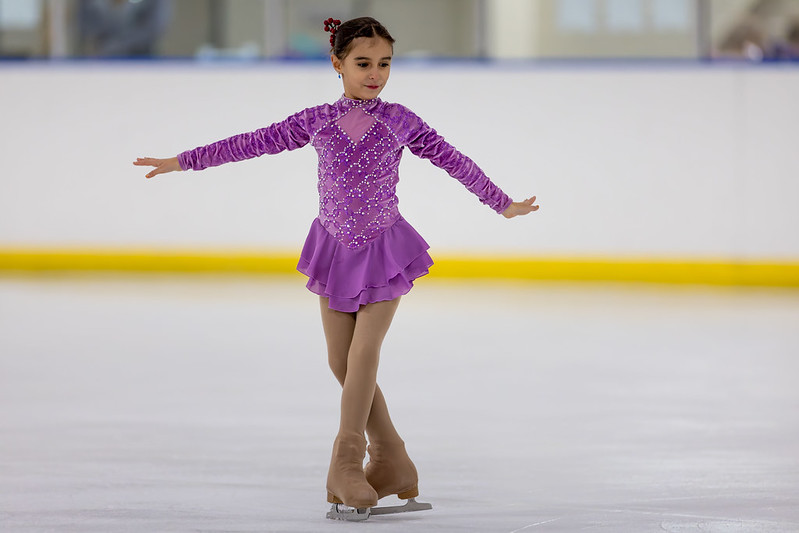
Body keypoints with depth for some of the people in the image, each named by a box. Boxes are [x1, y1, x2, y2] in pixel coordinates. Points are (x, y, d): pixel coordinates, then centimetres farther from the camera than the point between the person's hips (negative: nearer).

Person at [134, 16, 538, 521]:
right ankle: (393, 465, 15)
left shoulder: (400, 122, -3)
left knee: (363, 354, -12)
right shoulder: (317, 120, -1)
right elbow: (252, 143, 2)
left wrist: (502, 202, 11)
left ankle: (347, 466, -6)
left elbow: (454, 161, 5)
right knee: (342, 363, 3)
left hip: (384, 250, -2)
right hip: (334, 249, 2)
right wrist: (183, 161, 2)